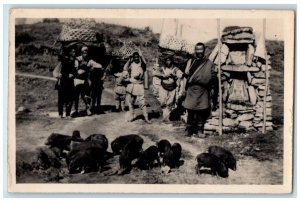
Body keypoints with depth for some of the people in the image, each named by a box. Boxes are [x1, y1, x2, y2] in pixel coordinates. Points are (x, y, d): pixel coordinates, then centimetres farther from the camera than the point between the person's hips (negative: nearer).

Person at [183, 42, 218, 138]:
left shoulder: (209, 63, 10)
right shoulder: (190, 61, 14)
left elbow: (213, 77, 8)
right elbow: (186, 75, 11)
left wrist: (212, 88, 1)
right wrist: (185, 88, 4)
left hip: (203, 90, 0)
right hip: (191, 88, 1)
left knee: (201, 111, 0)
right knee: (190, 110, -2)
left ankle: (199, 130, 8)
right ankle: (189, 130, 7)